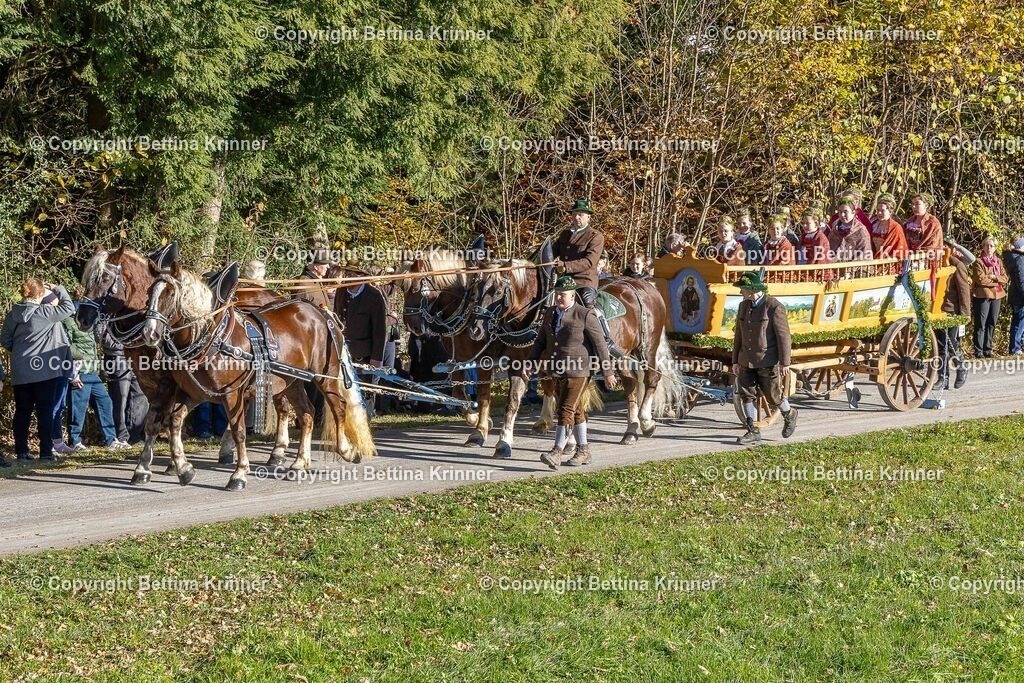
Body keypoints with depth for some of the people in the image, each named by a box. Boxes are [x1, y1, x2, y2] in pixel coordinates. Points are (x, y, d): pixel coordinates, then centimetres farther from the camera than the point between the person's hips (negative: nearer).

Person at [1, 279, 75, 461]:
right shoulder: (44, 313, -13)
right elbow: (69, 308, -5)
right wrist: (58, 289, 5)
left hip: (20, 371, 4)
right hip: (44, 370, -4)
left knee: (22, 411, 10)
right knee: (45, 411, 2)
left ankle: (21, 451, 11)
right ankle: (46, 451, 0)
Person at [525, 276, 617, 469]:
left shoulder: (585, 315, -10)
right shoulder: (550, 313, 8)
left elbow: (600, 344, -8)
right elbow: (540, 342, 15)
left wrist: (608, 373, -7)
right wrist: (529, 363, 5)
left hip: (578, 372, -7)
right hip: (558, 372, 7)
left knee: (566, 410, -13)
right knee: (575, 411, 17)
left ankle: (557, 453, -16)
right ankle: (583, 451, 27)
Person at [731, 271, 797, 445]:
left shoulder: (774, 307, -12)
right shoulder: (743, 306, 8)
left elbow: (783, 336, -12)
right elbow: (738, 335, 13)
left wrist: (785, 363, -13)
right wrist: (735, 360, 12)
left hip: (768, 361, -6)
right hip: (747, 361, 6)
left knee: (773, 396, 1)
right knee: (747, 395, 1)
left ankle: (789, 414, 30)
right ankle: (753, 432, 6)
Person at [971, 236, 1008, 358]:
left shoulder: (998, 262, 15)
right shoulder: (979, 262, -3)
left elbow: (1005, 278, 6)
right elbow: (981, 279, -14)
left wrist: (994, 277, -11)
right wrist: (997, 281, -7)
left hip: (996, 296, 5)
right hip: (982, 296, -5)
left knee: (991, 324, 7)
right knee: (981, 325, -5)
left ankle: (988, 349, 14)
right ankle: (978, 351, -2)